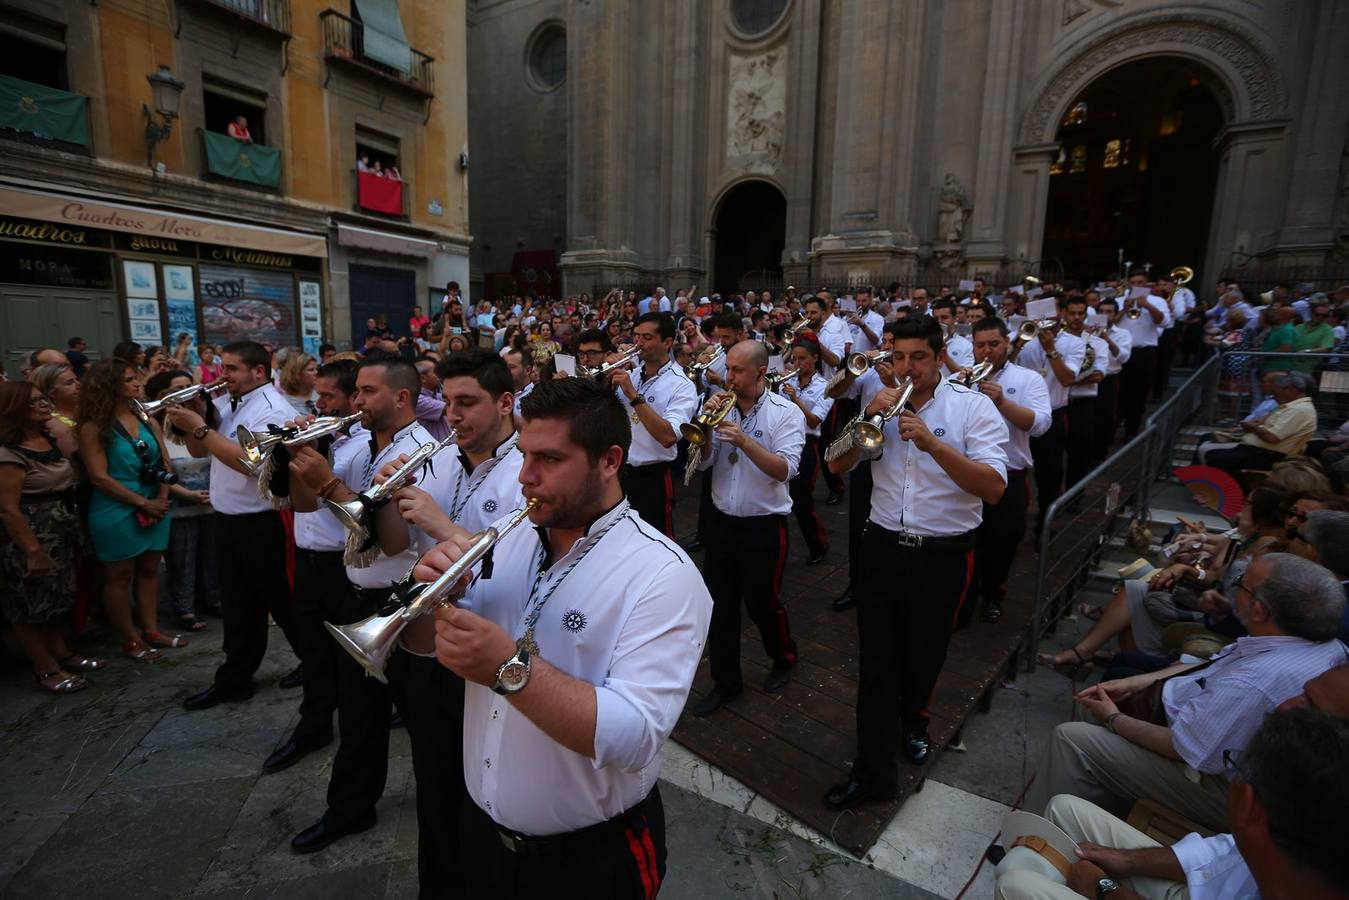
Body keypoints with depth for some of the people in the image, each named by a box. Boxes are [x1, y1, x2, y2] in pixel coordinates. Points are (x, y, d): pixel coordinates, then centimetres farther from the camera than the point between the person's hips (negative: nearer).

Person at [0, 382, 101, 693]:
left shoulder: (50, 440, 6)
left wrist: (73, 532, 14)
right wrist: (33, 551, -22)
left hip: (62, 533, 9)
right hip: (33, 538, -9)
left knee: (58, 596, 19)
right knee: (31, 604, 5)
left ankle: (60, 652, 33)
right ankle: (46, 669, 15)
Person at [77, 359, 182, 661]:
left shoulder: (149, 421, 7)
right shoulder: (94, 428, -9)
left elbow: (165, 464, 7)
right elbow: (99, 477, -14)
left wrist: (161, 500, -6)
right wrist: (143, 503, -15)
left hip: (155, 508, 5)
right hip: (116, 513, -5)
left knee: (149, 570, 14)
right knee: (119, 576, 7)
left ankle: (151, 630, 25)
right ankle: (131, 640, 17)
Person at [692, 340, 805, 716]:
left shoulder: (786, 413, -10)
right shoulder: (723, 407, 3)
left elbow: (784, 470, -20)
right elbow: (703, 461, 1)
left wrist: (745, 441, -30)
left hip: (763, 526, -4)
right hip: (720, 521, 5)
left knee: (762, 603, 10)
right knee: (719, 605, 10)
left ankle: (784, 658, 41)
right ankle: (726, 682, 28)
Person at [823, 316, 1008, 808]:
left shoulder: (973, 406, -8)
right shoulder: (882, 404, 3)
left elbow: (994, 487, -18)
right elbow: (837, 465, 1)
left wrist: (932, 443, -30)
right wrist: (866, 417, -14)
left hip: (943, 555, -2)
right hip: (882, 547, 2)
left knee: (924, 655, 19)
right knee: (876, 660, 6)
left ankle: (912, 720, 49)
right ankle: (874, 768, 19)